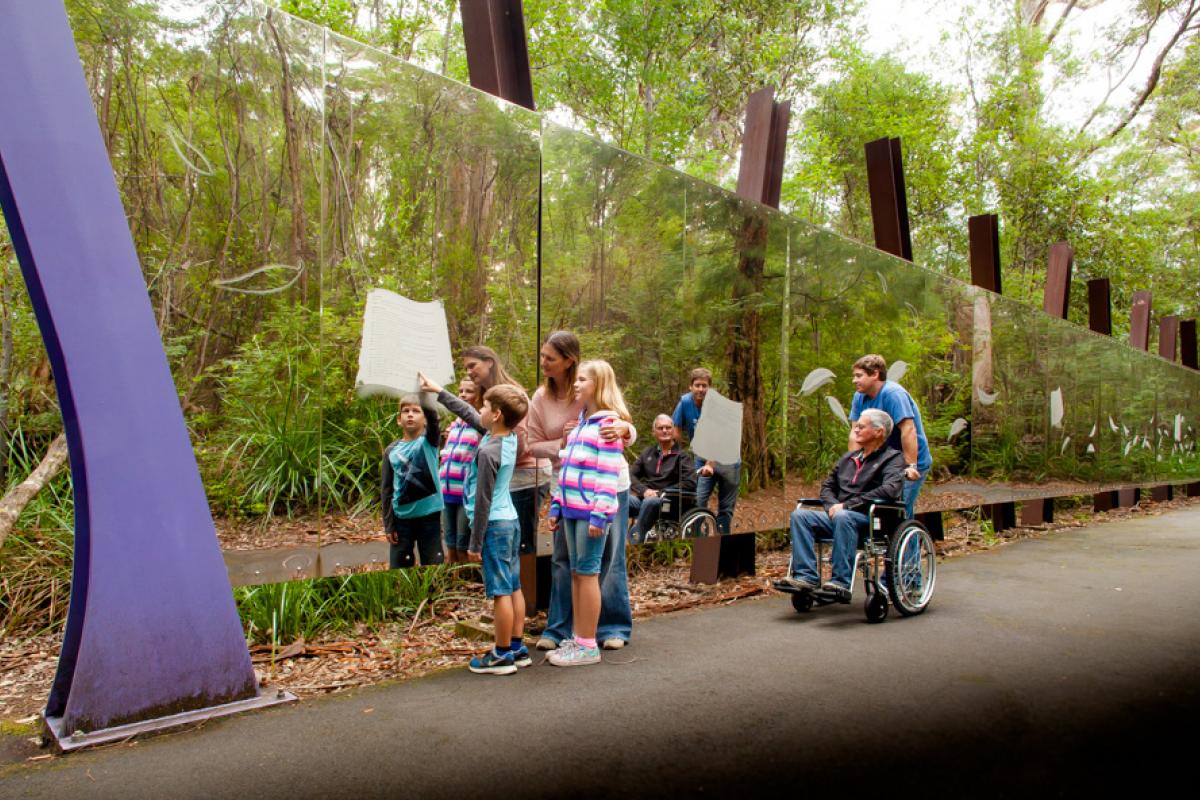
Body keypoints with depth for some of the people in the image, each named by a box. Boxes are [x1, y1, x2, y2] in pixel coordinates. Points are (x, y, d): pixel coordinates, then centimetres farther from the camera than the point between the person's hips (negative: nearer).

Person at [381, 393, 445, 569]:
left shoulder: (429, 442, -2)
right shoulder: (392, 450, 2)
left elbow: (433, 416, -23)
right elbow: (386, 490, 3)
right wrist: (388, 524, -1)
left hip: (429, 515, -2)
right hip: (402, 518, 2)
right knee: (399, 567, 10)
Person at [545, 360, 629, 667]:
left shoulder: (608, 423, -9)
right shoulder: (579, 422, 17)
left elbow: (608, 473, -15)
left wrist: (599, 514, -19)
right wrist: (556, 507, 15)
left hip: (591, 511, -8)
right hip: (572, 510, 8)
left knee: (586, 573, -3)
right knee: (576, 573, 12)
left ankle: (588, 646, 6)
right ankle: (578, 638, 22)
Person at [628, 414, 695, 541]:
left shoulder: (682, 456, 8)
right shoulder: (648, 452, 21)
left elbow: (690, 483, -5)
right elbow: (631, 474, 13)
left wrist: (660, 493, -10)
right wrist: (644, 490, -7)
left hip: (666, 502, -3)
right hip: (642, 497, 3)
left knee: (651, 502, -39)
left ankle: (634, 541, -36)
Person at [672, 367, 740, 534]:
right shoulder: (685, 402, -11)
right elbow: (677, 431, -3)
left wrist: (710, 464, -37)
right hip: (702, 459, 2)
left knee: (726, 506, 4)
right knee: (697, 502, -13)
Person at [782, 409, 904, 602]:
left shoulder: (892, 458, 1)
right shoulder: (849, 458, 22)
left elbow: (889, 490, -16)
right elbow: (827, 486, 25)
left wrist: (847, 505, -16)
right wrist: (832, 506, 1)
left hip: (870, 521, -6)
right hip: (837, 517, 6)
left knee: (843, 517, -38)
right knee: (800, 515, -17)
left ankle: (841, 582, -34)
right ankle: (807, 576, -24)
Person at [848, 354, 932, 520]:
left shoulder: (893, 393, -19)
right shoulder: (860, 396, 4)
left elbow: (908, 429, -26)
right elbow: (855, 433, 3)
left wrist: (910, 466, -28)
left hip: (912, 462, -7)